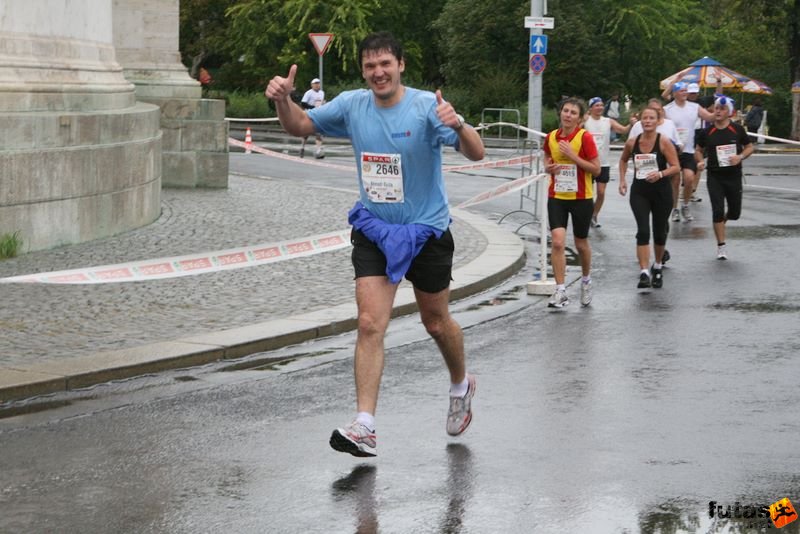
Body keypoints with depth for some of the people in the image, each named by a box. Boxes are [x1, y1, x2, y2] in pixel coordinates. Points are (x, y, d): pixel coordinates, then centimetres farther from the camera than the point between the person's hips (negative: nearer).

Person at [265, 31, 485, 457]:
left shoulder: (426, 106, -16)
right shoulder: (352, 105, -3)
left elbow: (476, 154, -25)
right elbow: (299, 125, 8)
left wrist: (458, 125, -46)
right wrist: (282, 100, -14)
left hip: (426, 231, -2)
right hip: (373, 231, 2)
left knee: (437, 323, 14)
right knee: (370, 324, -11)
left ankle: (461, 386, 44)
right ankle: (364, 428, -15)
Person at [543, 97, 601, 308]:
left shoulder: (585, 137, -10)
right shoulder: (551, 137, 3)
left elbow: (596, 169, -11)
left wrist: (573, 156, -20)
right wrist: (549, 168, -7)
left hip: (581, 198, -2)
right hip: (556, 197, 3)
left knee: (581, 244, 12)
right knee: (557, 242, -12)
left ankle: (586, 280, 39)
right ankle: (560, 291, -9)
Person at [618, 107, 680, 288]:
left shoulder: (664, 142, -10)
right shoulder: (632, 142, 0)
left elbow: (676, 167, -12)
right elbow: (623, 160, 20)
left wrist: (660, 174, -28)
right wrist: (622, 180, 9)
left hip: (661, 192, -1)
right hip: (639, 192, 1)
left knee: (659, 232, 12)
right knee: (643, 231, -13)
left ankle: (658, 267, 36)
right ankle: (644, 273, -18)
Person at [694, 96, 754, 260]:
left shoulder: (737, 129, -3)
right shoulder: (707, 132, -1)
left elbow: (749, 147, 6)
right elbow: (699, 150, 12)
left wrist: (740, 157, -15)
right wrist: (700, 160, -10)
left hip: (734, 176, 1)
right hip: (714, 177, -1)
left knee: (735, 212, 10)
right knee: (717, 211, -8)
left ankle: (721, 223, 44)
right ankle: (721, 246, 0)